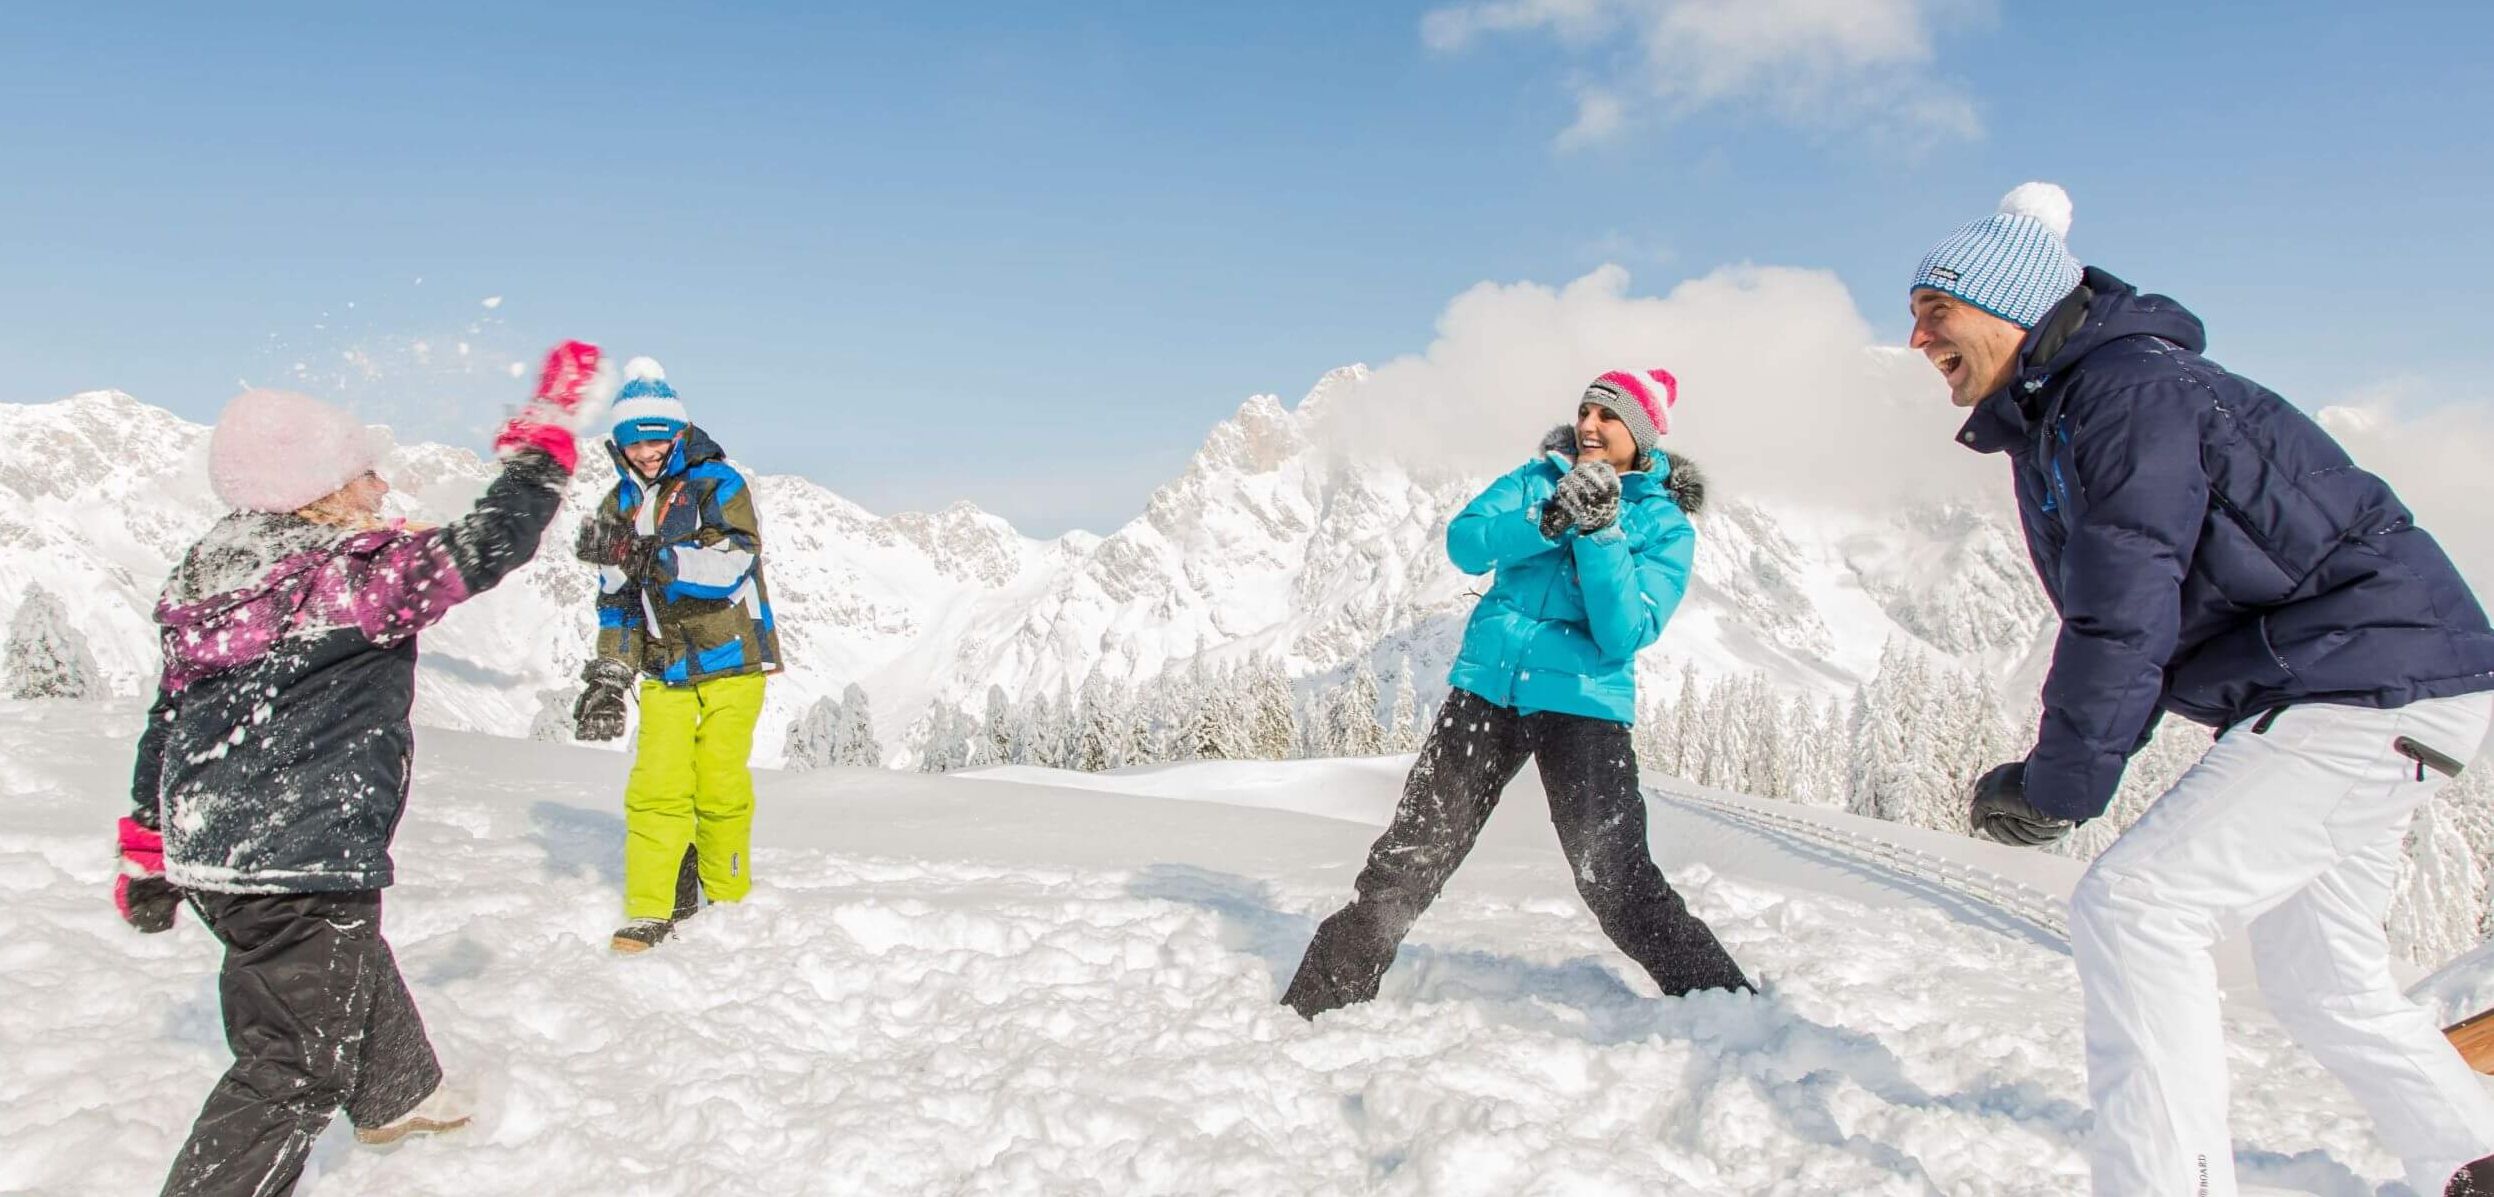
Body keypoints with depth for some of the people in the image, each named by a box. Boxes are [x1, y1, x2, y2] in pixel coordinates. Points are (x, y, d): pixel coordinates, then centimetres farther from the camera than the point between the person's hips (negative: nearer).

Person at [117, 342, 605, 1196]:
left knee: (353, 968, 32)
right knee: (294, 1065, 2)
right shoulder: (360, 575, -18)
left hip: (208, 853, 10)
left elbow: (163, 727, 14)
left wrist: (148, 858, 24)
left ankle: (397, 1096, 55)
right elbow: (488, 546, -15)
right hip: (306, 865, -10)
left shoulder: (205, 580, 7)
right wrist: (548, 422, -6)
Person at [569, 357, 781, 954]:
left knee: (720, 787, -5)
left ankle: (730, 901, 13)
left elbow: (733, 562, -21)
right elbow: (618, 602, 20)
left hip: (731, 661, -4)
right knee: (655, 787, -6)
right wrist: (607, 676, 13)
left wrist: (647, 556, -31)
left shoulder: (716, 483, -4)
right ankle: (651, 910, 2)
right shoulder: (619, 508, 13)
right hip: (665, 672, 4)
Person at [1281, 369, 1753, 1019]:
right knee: (1412, 852, 2)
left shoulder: (1666, 525, 0)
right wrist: (1548, 521, -23)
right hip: (1488, 688, 3)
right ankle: (1323, 998, 12)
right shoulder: (1540, 477, 8)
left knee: (1617, 882, -10)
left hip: (1585, 701, -3)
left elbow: (1626, 634, -13)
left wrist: (1600, 531, -22)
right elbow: (1465, 543, -8)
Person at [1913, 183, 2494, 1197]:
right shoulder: (2050, 426, 12)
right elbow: (2111, 625, 13)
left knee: (2132, 906, -18)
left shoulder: (2130, 390, -19)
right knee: (2317, 976, 20)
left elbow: (2125, 624, -24)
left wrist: (2055, 790, -14)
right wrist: (2053, 774, 2)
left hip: (2373, 678, -10)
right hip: (2347, 692, 10)